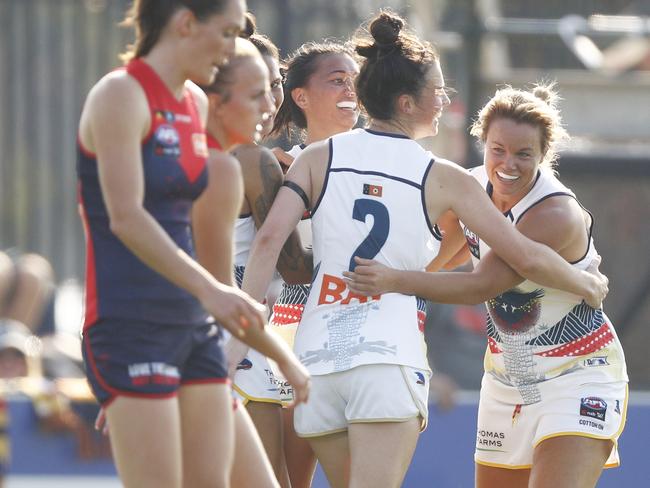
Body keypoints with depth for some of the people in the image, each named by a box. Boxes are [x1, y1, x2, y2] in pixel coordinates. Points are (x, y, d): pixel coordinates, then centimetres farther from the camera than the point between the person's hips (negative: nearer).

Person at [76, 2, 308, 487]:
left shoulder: (195, 103, 13)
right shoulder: (121, 95, -11)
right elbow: (125, 217, -21)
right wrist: (208, 289, -29)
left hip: (193, 327, 8)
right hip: (131, 322, -8)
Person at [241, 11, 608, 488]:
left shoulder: (319, 158, 9)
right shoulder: (443, 179, 3)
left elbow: (269, 239, -4)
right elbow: (527, 257, 4)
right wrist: (590, 286, 21)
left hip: (318, 356, 4)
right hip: (388, 355, -4)